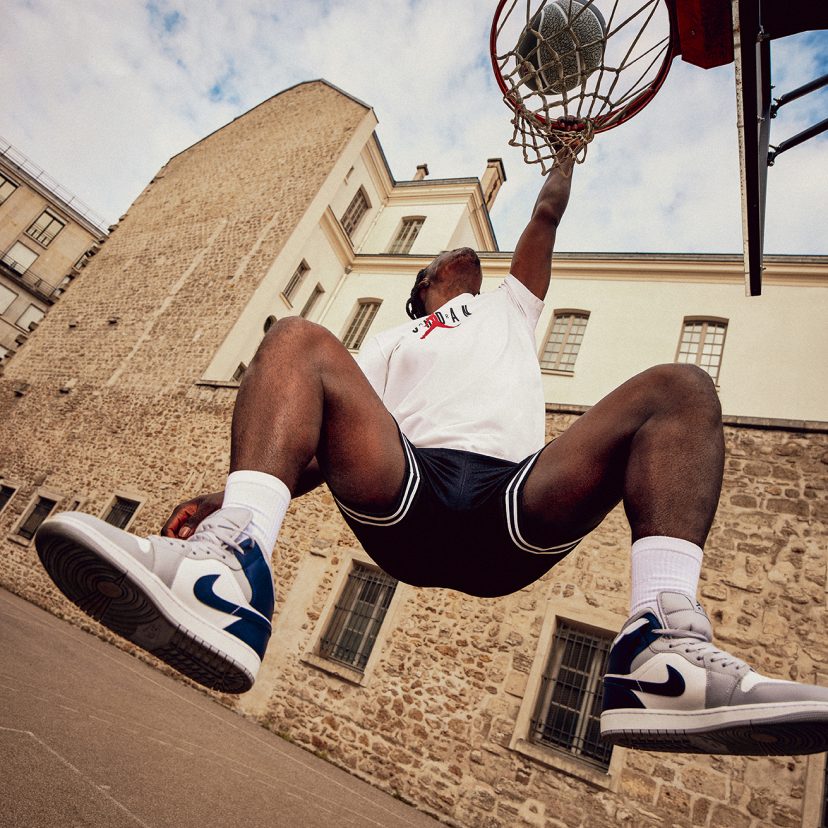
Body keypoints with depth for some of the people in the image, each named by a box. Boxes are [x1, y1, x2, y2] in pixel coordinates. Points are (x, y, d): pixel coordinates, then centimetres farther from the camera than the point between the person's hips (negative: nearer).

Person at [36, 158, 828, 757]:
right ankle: (232, 570, -40)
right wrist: (231, 495, 4)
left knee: (678, 387, -13)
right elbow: (334, 429, 19)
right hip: (404, 495, 0)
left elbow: (547, 213, 39)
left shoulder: (508, 308, 40)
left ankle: (663, 646, -34)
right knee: (299, 339, -15)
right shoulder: (392, 339, 33)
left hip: (517, 510, 2)